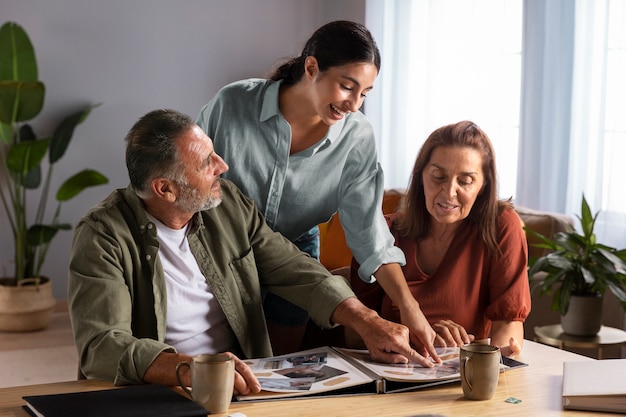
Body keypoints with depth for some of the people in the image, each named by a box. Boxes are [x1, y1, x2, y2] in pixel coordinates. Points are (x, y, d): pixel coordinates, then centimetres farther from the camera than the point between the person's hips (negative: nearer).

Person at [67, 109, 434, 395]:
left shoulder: (229, 203, 5)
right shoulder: (104, 236, -12)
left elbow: (296, 271, 10)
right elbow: (101, 346, -23)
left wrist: (369, 322, -5)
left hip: (244, 387, 4)